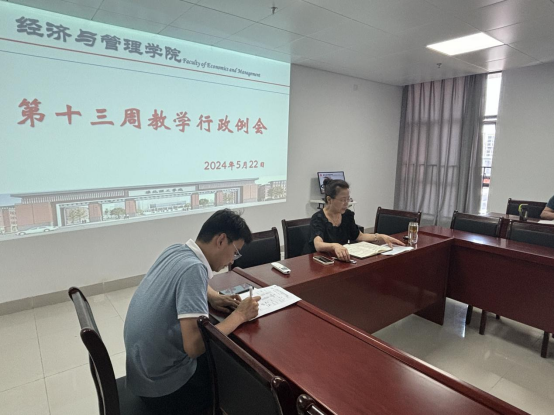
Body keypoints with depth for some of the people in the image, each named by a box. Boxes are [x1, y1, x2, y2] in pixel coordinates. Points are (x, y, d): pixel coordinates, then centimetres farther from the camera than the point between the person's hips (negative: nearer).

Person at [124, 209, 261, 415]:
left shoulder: (175, 250, -2)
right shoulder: (193, 268, -28)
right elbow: (194, 346, -33)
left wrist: (213, 297, 1)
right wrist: (239, 315, -19)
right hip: (163, 387, -8)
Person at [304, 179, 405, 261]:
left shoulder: (347, 214, 1)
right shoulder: (318, 218, -19)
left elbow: (359, 236, 12)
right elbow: (318, 245, -34)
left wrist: (381, 237, -3)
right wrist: (335, 246, -55)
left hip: (340, 259, 6)